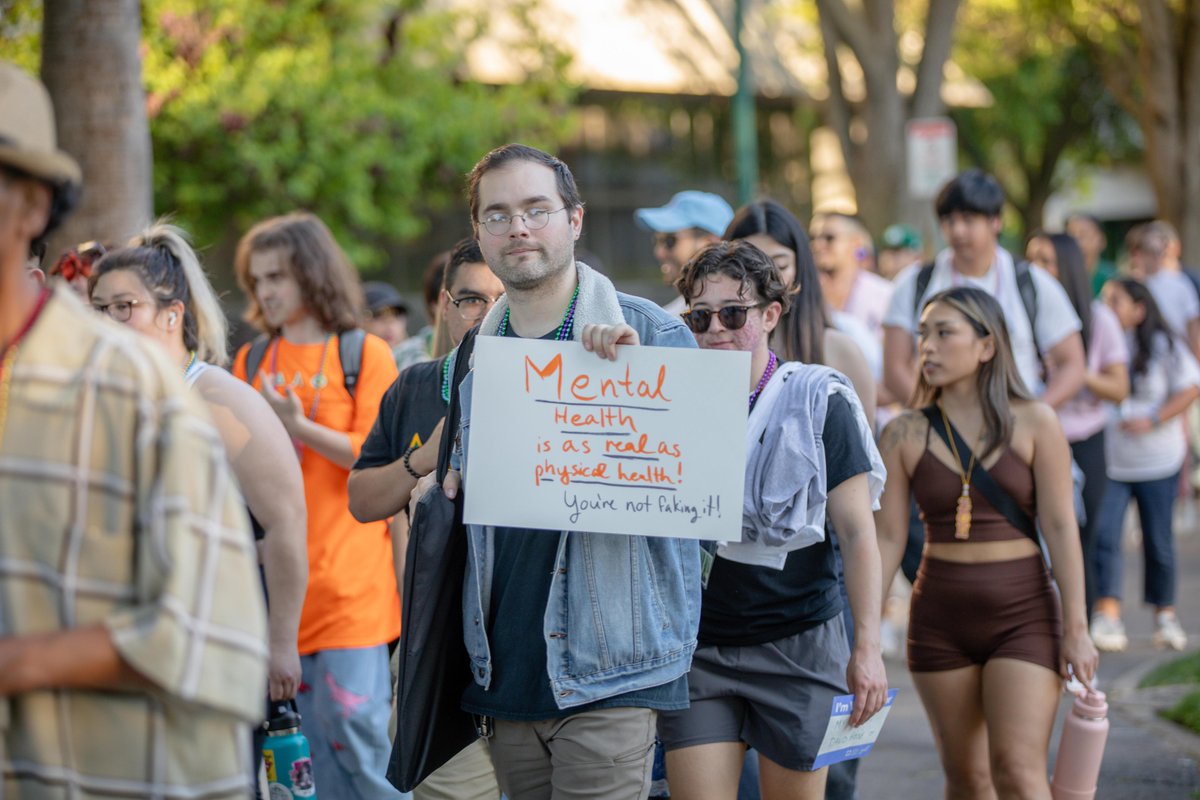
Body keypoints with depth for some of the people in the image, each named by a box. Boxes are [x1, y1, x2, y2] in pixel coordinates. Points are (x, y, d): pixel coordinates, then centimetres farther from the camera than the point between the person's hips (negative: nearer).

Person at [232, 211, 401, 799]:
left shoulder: (365, 354, 0)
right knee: (318, 736, 5)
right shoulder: (252, 361, 12)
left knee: (359, 725, -9)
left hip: (351, 578, -4)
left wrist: (298, 427, -17)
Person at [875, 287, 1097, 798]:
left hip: (1024, 615, -2)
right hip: (940, 619, 2)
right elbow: (887, 538, 1)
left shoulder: (1033, 423, -3)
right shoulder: (905, 436, 1)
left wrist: (1075, 629, -7)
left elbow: (1060, 528, -4)